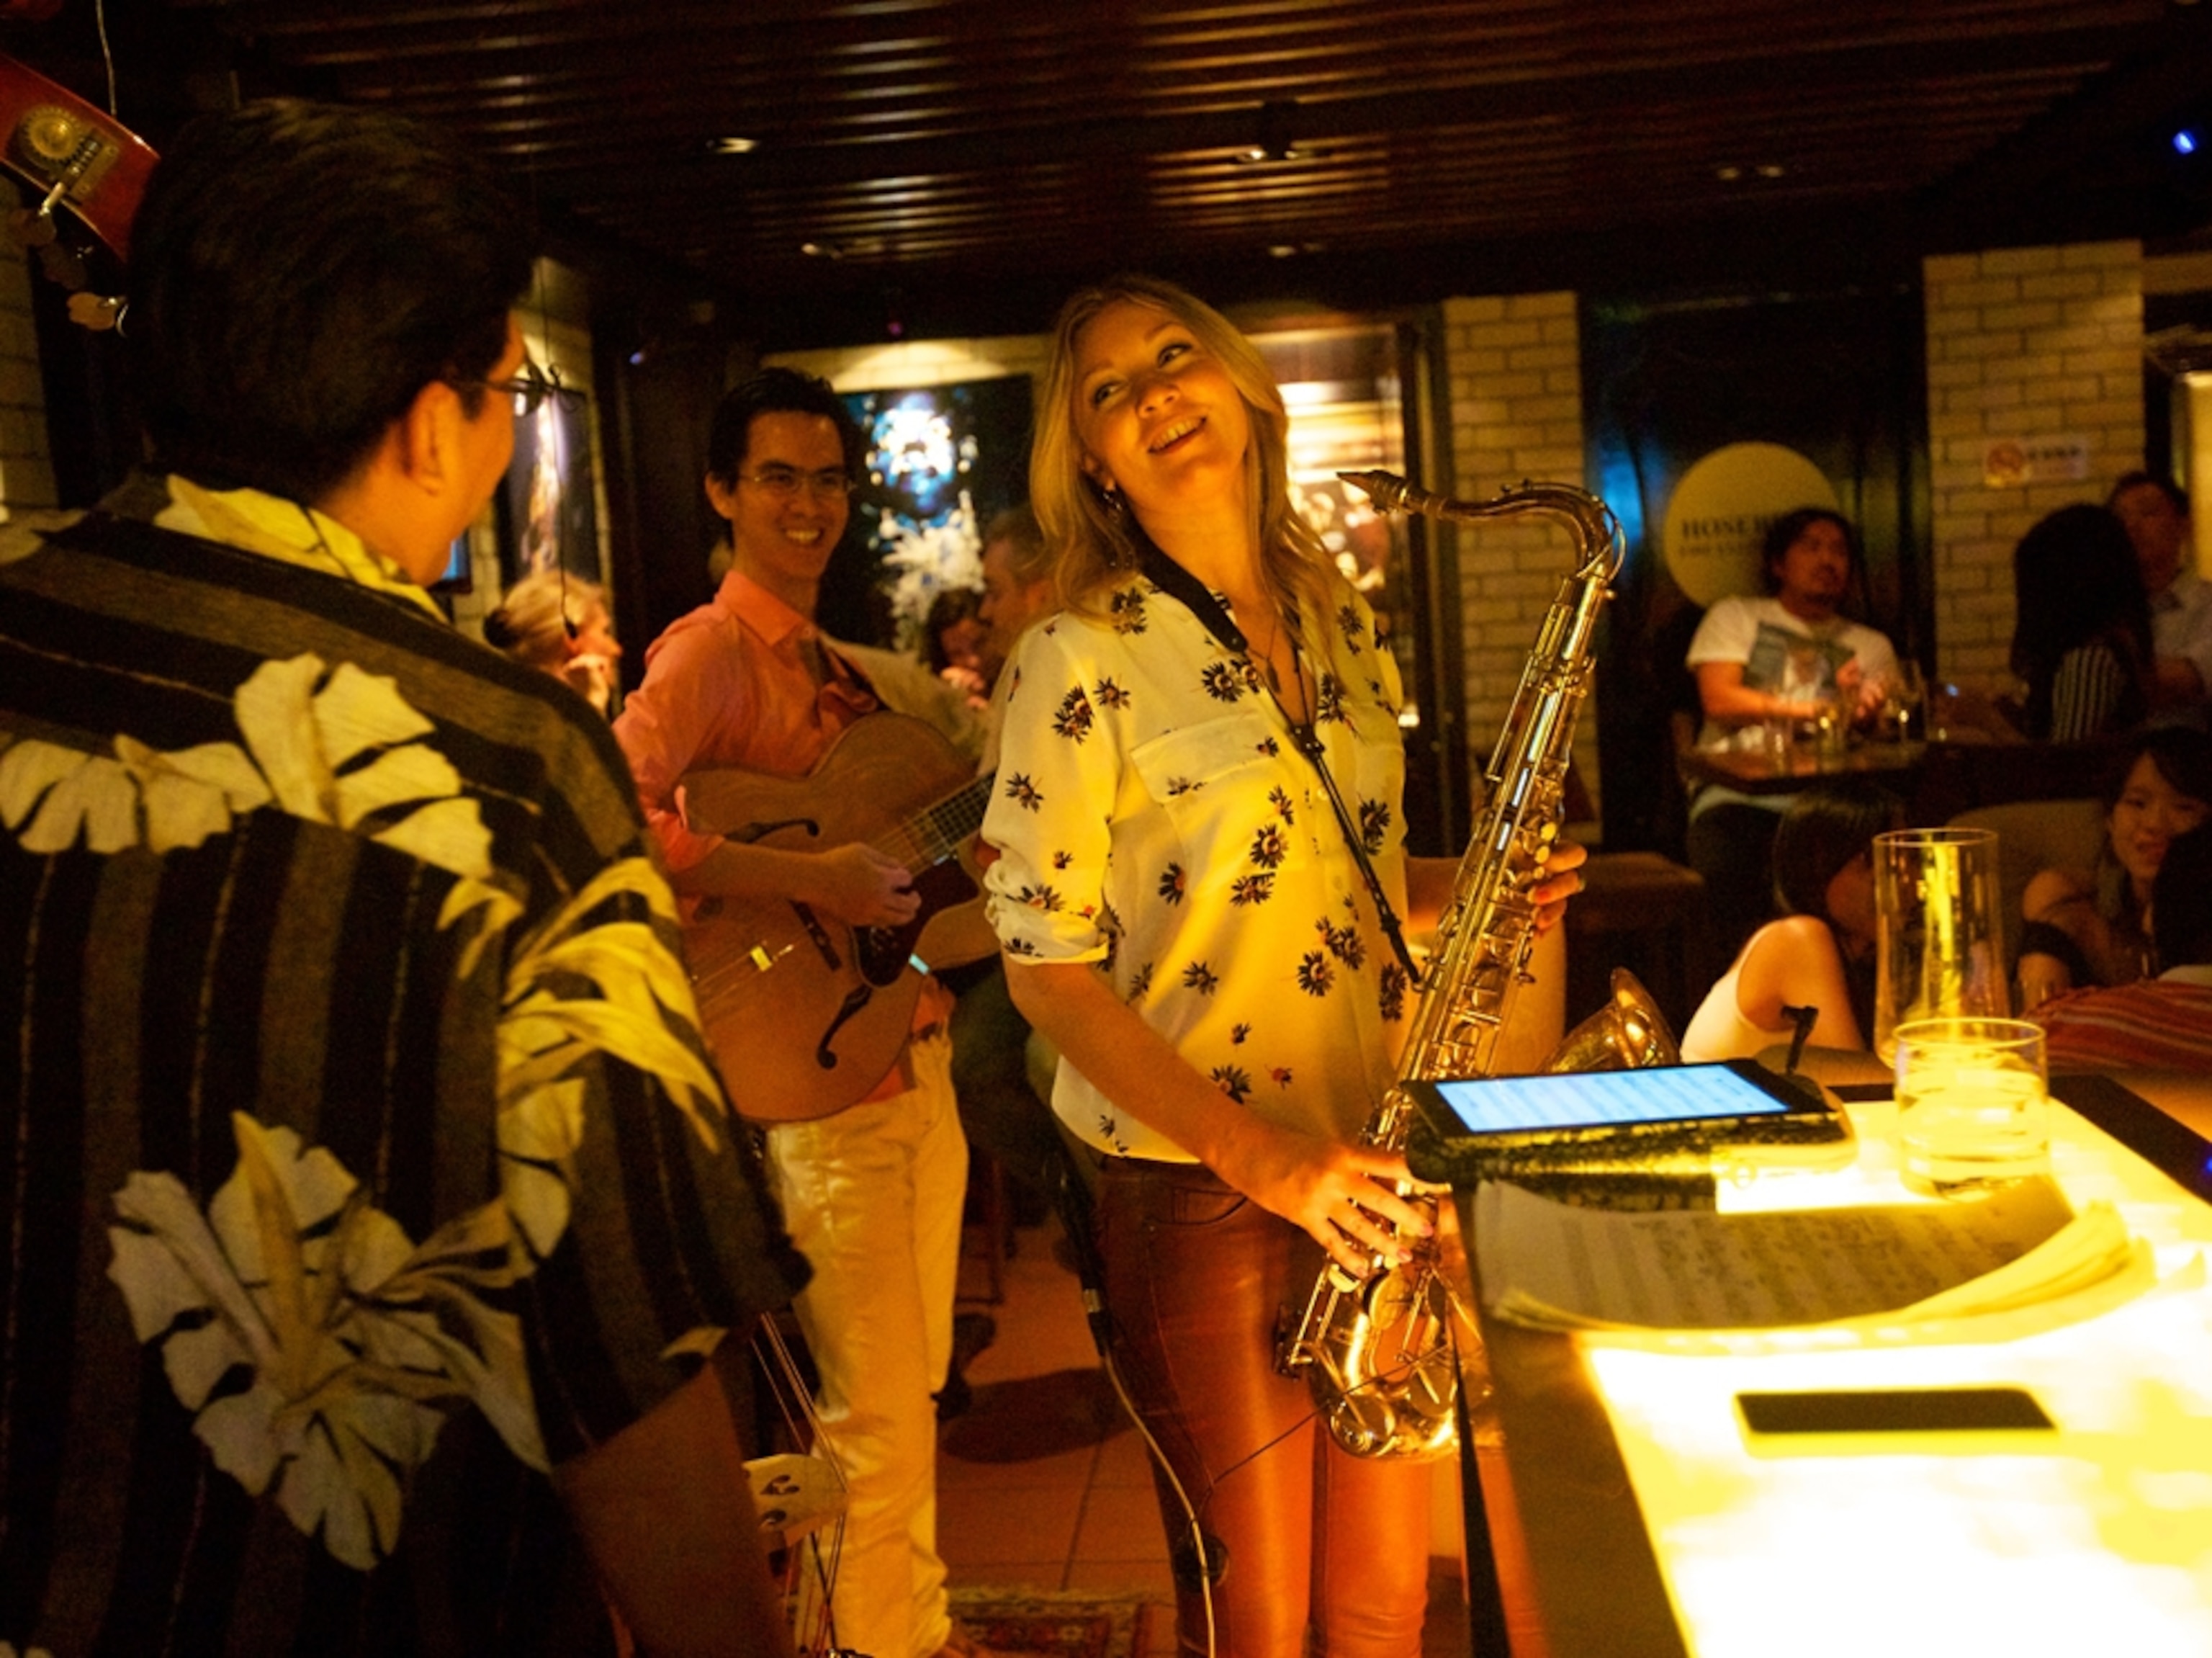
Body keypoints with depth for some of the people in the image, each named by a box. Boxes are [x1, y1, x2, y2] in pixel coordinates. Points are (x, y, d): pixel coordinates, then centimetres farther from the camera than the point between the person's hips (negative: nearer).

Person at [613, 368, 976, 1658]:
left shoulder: (840, 665, 15)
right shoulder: (711, 651, -12)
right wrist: (813, 883, -30)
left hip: (915, 1052, 9)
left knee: (913, 1389, 20)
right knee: (877, 1411, 0)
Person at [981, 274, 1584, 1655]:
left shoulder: (1341, 627, 9)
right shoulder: (1080, 662, -10)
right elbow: (1045, 963, -12)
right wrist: (1261, 1153, -21)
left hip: (1379, 1171, 6)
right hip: (1199, 1190, -5)